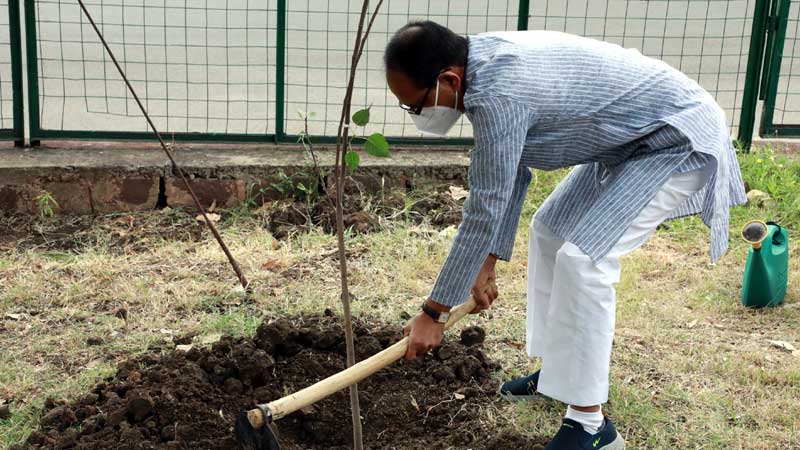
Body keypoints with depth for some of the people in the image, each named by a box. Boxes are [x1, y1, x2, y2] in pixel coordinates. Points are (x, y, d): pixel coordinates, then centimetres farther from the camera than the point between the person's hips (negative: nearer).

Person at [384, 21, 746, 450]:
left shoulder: (498, 94, -32)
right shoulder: (490, 64, -2)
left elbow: (484, 211, -27)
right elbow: (509, 175, 8)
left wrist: (433, 312, -18)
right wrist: (489, 262, 12)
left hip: (680, 140, -10)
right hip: (630, 136, 10)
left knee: (583, 256, -19)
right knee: (549, 228, 14)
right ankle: (560, 369, 27)